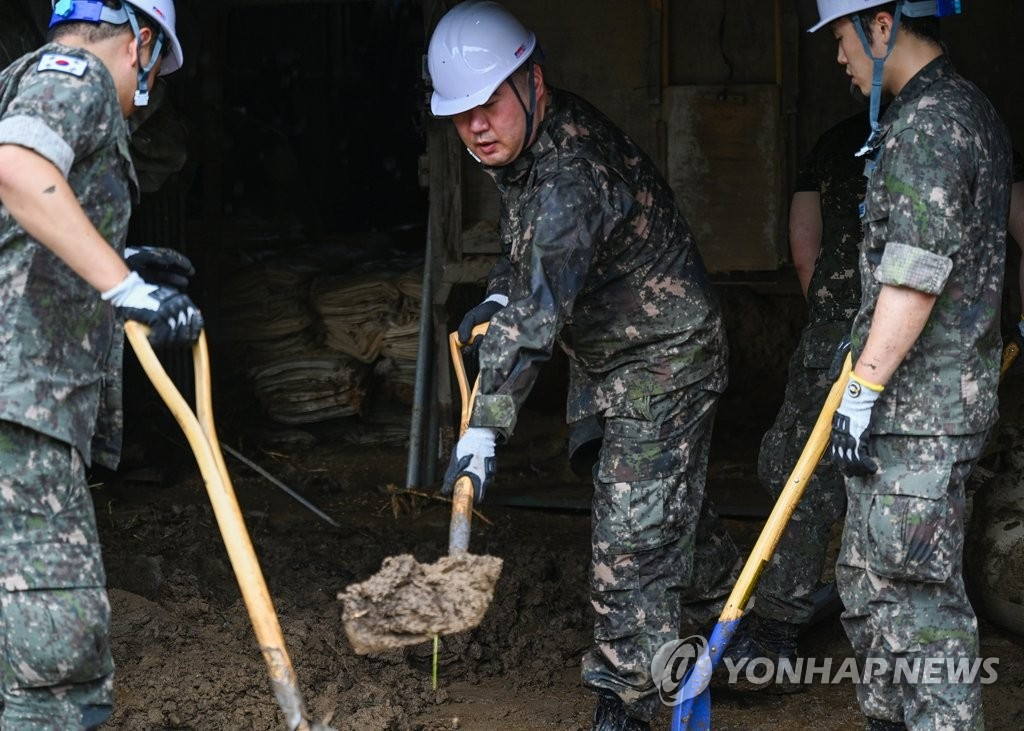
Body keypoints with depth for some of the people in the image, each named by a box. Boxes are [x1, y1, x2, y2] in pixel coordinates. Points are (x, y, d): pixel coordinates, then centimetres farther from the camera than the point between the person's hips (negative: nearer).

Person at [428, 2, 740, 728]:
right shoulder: (525, 146, -2)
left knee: (634, 532, -10)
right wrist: (498, 294, 1)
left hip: (664, 361, -10)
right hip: (611, 358, 10)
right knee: (670, 504, 24)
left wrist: (485, 428, -45)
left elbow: (539, 311, -41)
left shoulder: (574, 171, -33)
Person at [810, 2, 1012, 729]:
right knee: (868, 579, 16)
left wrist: (864, 390, -21)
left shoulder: (927, 124, -16)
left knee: (915, 589, -9)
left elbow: (916, 274, -22)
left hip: (919, 404, -11)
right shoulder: (970, 111, 16)